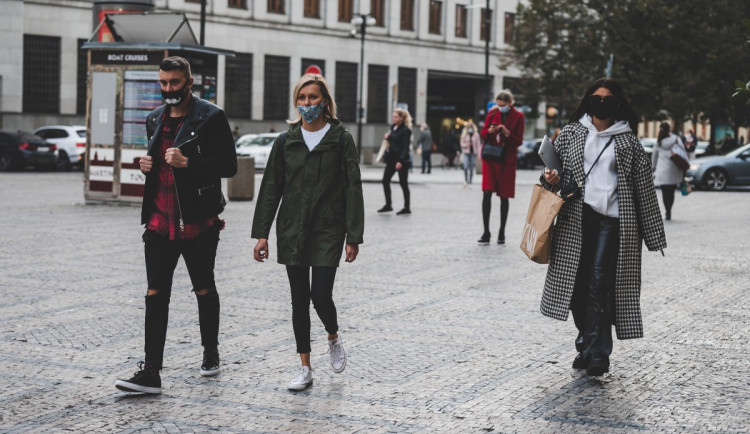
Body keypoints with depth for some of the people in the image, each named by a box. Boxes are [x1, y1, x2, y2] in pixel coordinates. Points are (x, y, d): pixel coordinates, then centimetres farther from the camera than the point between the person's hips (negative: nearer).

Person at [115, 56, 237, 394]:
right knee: (155, 294, -2)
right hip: (160, 223, 5)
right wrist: (146, 164, 3)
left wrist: (187, 162, -21)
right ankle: (150, 373, -4)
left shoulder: (210, 118, -7)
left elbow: (229, 165, -10)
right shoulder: (155, 120, 13)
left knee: (204, 290, 12)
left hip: (198, 223, -4)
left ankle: (210, 353, 33)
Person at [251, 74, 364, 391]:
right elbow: (270, 189, 7)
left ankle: (334, 338, 24)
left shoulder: (341, 140, -1)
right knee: (299, 299, 5)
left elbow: (352, 189, -3)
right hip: (291, 232, 3)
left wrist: (353, 237, -8)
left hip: (328, 232, -3)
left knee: (320, 295, -10)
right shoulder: (285, 141, 6)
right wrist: (262, 234, 1)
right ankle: (305, 369, 12)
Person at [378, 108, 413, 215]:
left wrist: (400, 161, -23)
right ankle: (388, 205, 18)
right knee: (385, 180, 7)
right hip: (391, 158, 8)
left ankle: (407, 207, 8)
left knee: (403, 182, -1)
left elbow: (406, 147, -16)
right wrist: (387, 137, 0)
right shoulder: (392, 127, 10)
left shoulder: (405, 130, -12)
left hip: (402, 160, -8)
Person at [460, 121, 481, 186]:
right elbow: (462, 143, 8)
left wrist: (479, 153, -4)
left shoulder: (476, 135, 1)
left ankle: (470, 182, 11)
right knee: (466, 167, -15)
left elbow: (478, 144, 2)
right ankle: (465, 180, -4)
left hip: (473, 152, 0)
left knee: (471, 168, 2)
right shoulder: (464, 134, 3)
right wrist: (466, 145, -14)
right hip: (466, 152, 0)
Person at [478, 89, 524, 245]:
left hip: (507, 159, -1)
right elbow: (482, 133, 9)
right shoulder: (492, 112, 6)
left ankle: (502, 233, 13)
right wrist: (489, 131, -13)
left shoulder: (518, 116, -1)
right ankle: (486, 232, -7)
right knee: (487, 192, -10)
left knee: (504, 196, 3)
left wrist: (507, 133, -20)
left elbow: (518, 141, -3)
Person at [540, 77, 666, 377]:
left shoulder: (628, 141, 6)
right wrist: (550, 180, -6)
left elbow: (644, 187, 7)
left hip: (611, 219, -3)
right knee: (577, 283, 3)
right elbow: (554, 166, 20)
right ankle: (587, 344, 19)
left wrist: (654, 234, 6)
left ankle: (597, 353, -11)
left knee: (599, 282, -13)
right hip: (576, 217, 3)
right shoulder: (571, 133, 12)